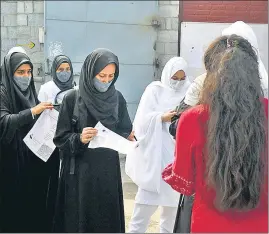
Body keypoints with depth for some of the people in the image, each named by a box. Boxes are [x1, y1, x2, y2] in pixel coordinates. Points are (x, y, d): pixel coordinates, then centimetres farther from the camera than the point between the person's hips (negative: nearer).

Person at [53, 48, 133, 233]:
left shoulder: (117, 98, 3)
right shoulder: (72, 98, -6)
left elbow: (125, 131, 9)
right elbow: (60, 138, -5)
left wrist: (130, 139, -12)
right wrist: (79, 139, -23)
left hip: (109, 171, 3)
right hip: (79, 172, -3)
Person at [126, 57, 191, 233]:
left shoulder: (188, 91, 7)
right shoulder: (155, 90, 1)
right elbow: (143, 118, -6)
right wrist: (162, 117, -22)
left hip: (177, 151, 3)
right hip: (155, 150, -2)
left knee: (173, 193, 8)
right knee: (149, 193, -5)